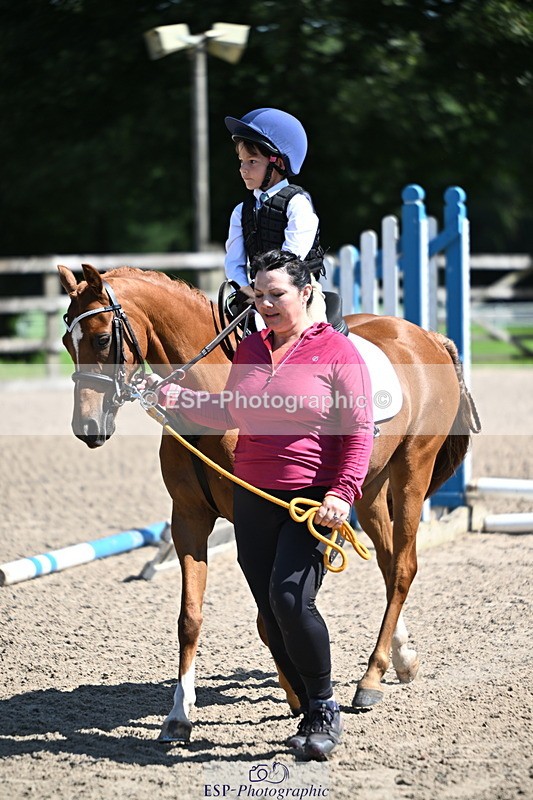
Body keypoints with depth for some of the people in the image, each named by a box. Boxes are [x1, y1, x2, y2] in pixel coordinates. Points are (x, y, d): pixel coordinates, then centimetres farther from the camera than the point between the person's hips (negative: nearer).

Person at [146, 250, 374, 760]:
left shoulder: (337, 351, -6)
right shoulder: (249, 348, 11)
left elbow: (359, 433, -8)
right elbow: (232, 415, 20)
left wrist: (342, 493, -19)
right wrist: (183, 401, 4)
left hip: (313, 501, -6)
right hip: (252, 498, 6)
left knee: (290, 598, -20)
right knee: (271, 614, 5)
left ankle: (325, 709, -3)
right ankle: (312, 714, 17)